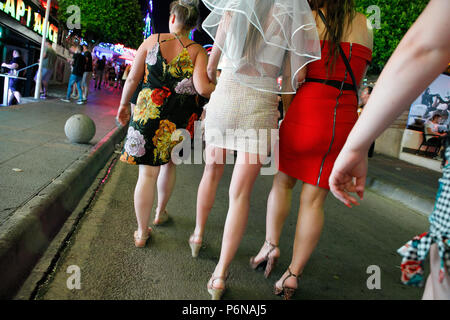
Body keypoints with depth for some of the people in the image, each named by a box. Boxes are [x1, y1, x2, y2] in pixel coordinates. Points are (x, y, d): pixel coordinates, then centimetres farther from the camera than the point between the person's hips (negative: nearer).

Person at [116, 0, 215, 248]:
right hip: (179, 119, 1)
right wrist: (219, 86, 4)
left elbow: (132, 79, 4)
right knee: (168, 163, 25)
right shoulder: (197, 51, -3)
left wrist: (124, 104, 19)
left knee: (148, 172, 3)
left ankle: (142, 232, 12)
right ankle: (160, 212, 41)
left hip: (149, 112, 0)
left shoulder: (152, 41, 1)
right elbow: (202, 88, -18)